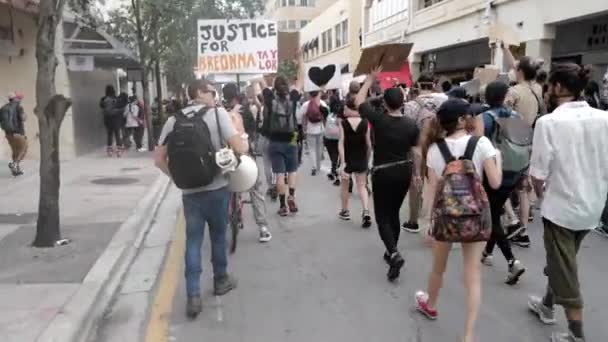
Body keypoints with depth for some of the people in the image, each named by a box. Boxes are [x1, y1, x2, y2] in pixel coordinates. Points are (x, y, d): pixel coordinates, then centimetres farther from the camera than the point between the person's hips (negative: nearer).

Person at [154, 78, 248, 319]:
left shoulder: (173, 120, 4)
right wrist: (244, 144, 6)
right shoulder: (217, 113, -7)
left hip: (189, 192, 2)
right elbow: (240, 148, -16)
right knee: (218, 235, 17)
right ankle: (221, 281, 34)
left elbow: (159, 159, 3)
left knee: (193, 241, 8)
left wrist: (177, 177, 15)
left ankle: (193, 296, 4)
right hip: (217, 188, -2)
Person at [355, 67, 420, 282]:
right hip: (404, 172, 4)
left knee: (382, 216, 3)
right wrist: (416, 172, 18)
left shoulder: (378, 119, -14)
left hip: (382, 173, -4)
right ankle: (391, 252, 30)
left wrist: (370, 79, 9)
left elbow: (358, 101, 0)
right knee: (394, 213, 19)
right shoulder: (411, 125, -5)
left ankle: (394, 254, -17)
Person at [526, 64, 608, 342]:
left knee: (564, 269, 7)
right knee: (563, 261, 24)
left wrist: (541, 193, 4)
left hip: (561, 206, -6)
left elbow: (538, 173, -17)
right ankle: (547, 305, 43)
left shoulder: (549, 122, -18)